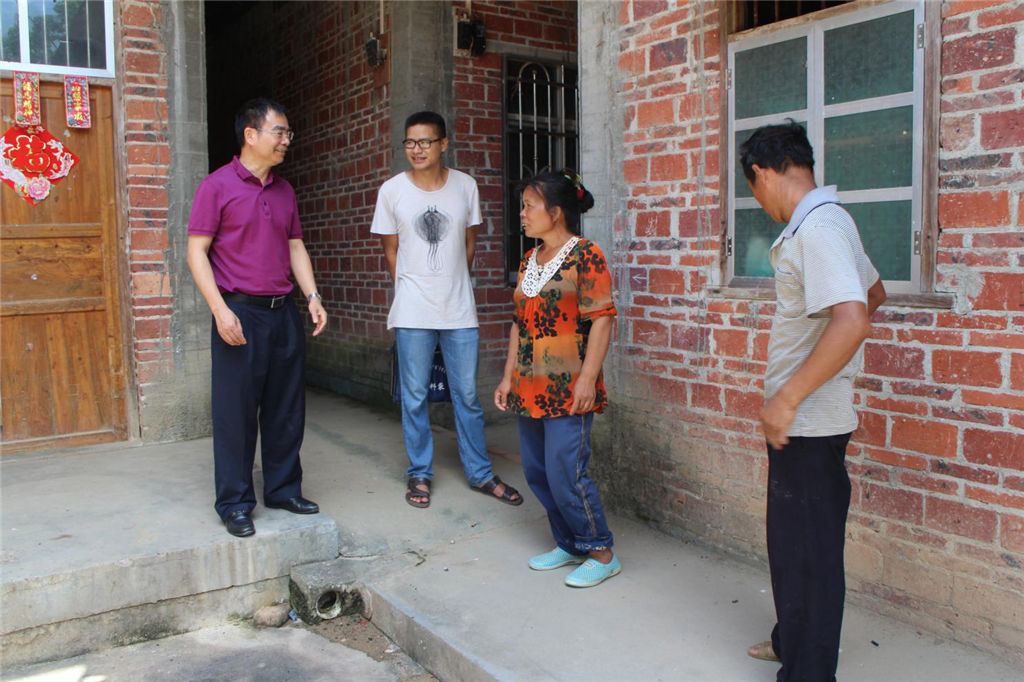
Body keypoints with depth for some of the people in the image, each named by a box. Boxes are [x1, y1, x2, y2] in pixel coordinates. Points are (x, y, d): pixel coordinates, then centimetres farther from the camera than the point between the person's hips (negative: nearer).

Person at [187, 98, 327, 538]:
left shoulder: (284, 190, 15)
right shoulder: (217, 186, -4)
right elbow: (197, 251, -7)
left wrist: (313, 296, 6)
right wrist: (221, 310, -16)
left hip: (284, 311, 6)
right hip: (240, 312, -6)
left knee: (287, 407, 11)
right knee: (236, 410, 0)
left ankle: (284, 489, 25)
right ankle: (235, 504, 13)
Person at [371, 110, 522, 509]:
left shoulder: (465, 186, 3)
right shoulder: (392, 190, -1)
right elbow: (391, 249, 8)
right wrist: (412, 290, 9)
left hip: (460, 310, 1)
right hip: (413, 312, -1)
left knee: (467, 395, 8)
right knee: (415, 397, 5)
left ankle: (479, 473, 21)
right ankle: (419, 474, 21)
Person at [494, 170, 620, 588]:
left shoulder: (585, 255, -9)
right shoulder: (528, 261, 15)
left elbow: (602, 319, -14)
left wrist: (587, 378, -19)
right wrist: (509, 377, 17)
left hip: (568, 390, -8)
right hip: (530, 389, 9)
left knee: (565, 475, -7)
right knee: (537, 472, 13)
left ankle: (601, 553, 11)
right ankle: (569, 545, 30)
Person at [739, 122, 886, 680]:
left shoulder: (816, 228, -21)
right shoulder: (829, 219, 11)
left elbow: (853, 320, -33)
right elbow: (874, 293, 26)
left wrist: (787, 399, -28)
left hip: (806, 423, -10)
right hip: (807, 420, 10)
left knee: (806, 550, 2)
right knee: (794, 540, 22)